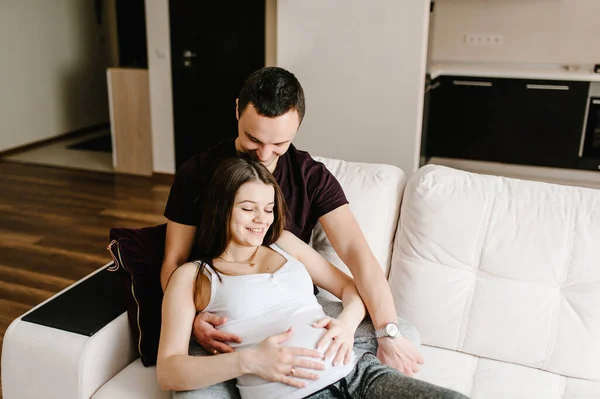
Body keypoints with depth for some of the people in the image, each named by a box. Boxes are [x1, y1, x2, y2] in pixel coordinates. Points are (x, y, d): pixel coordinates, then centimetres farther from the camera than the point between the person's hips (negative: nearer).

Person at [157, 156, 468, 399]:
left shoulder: (284, 243, 23)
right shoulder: (191, 276, 9)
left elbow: (350, 287, 24)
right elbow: (167, 371, 0)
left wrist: (348, 321, 0)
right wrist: (249, 361, -15)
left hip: (356, 372, 5)